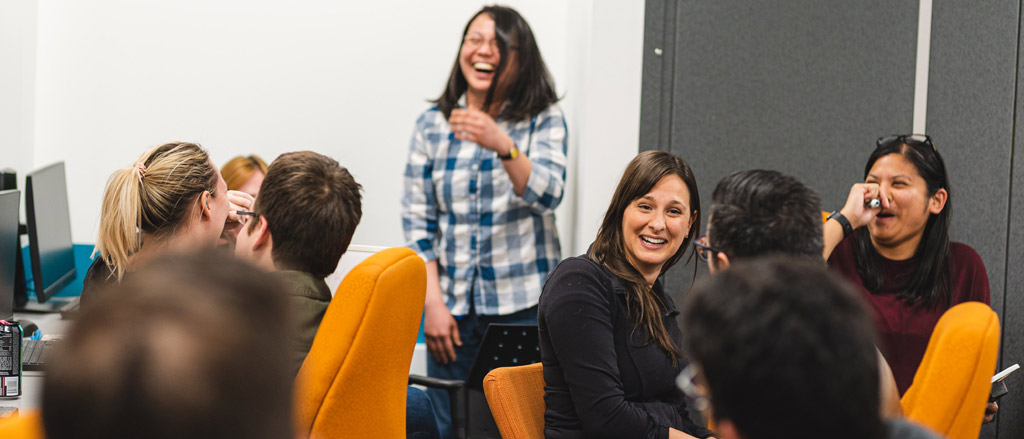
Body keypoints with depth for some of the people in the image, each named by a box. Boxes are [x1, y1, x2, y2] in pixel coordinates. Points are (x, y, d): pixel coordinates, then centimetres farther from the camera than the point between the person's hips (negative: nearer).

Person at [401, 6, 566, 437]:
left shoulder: (543, 120, 0)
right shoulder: (432, 125, 5)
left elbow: (547, 195, -16)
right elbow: (416, 220, 5)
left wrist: (502, 145, -34)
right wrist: (433, 303, -3)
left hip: (523, 304, -2)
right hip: (451, 304, 2)